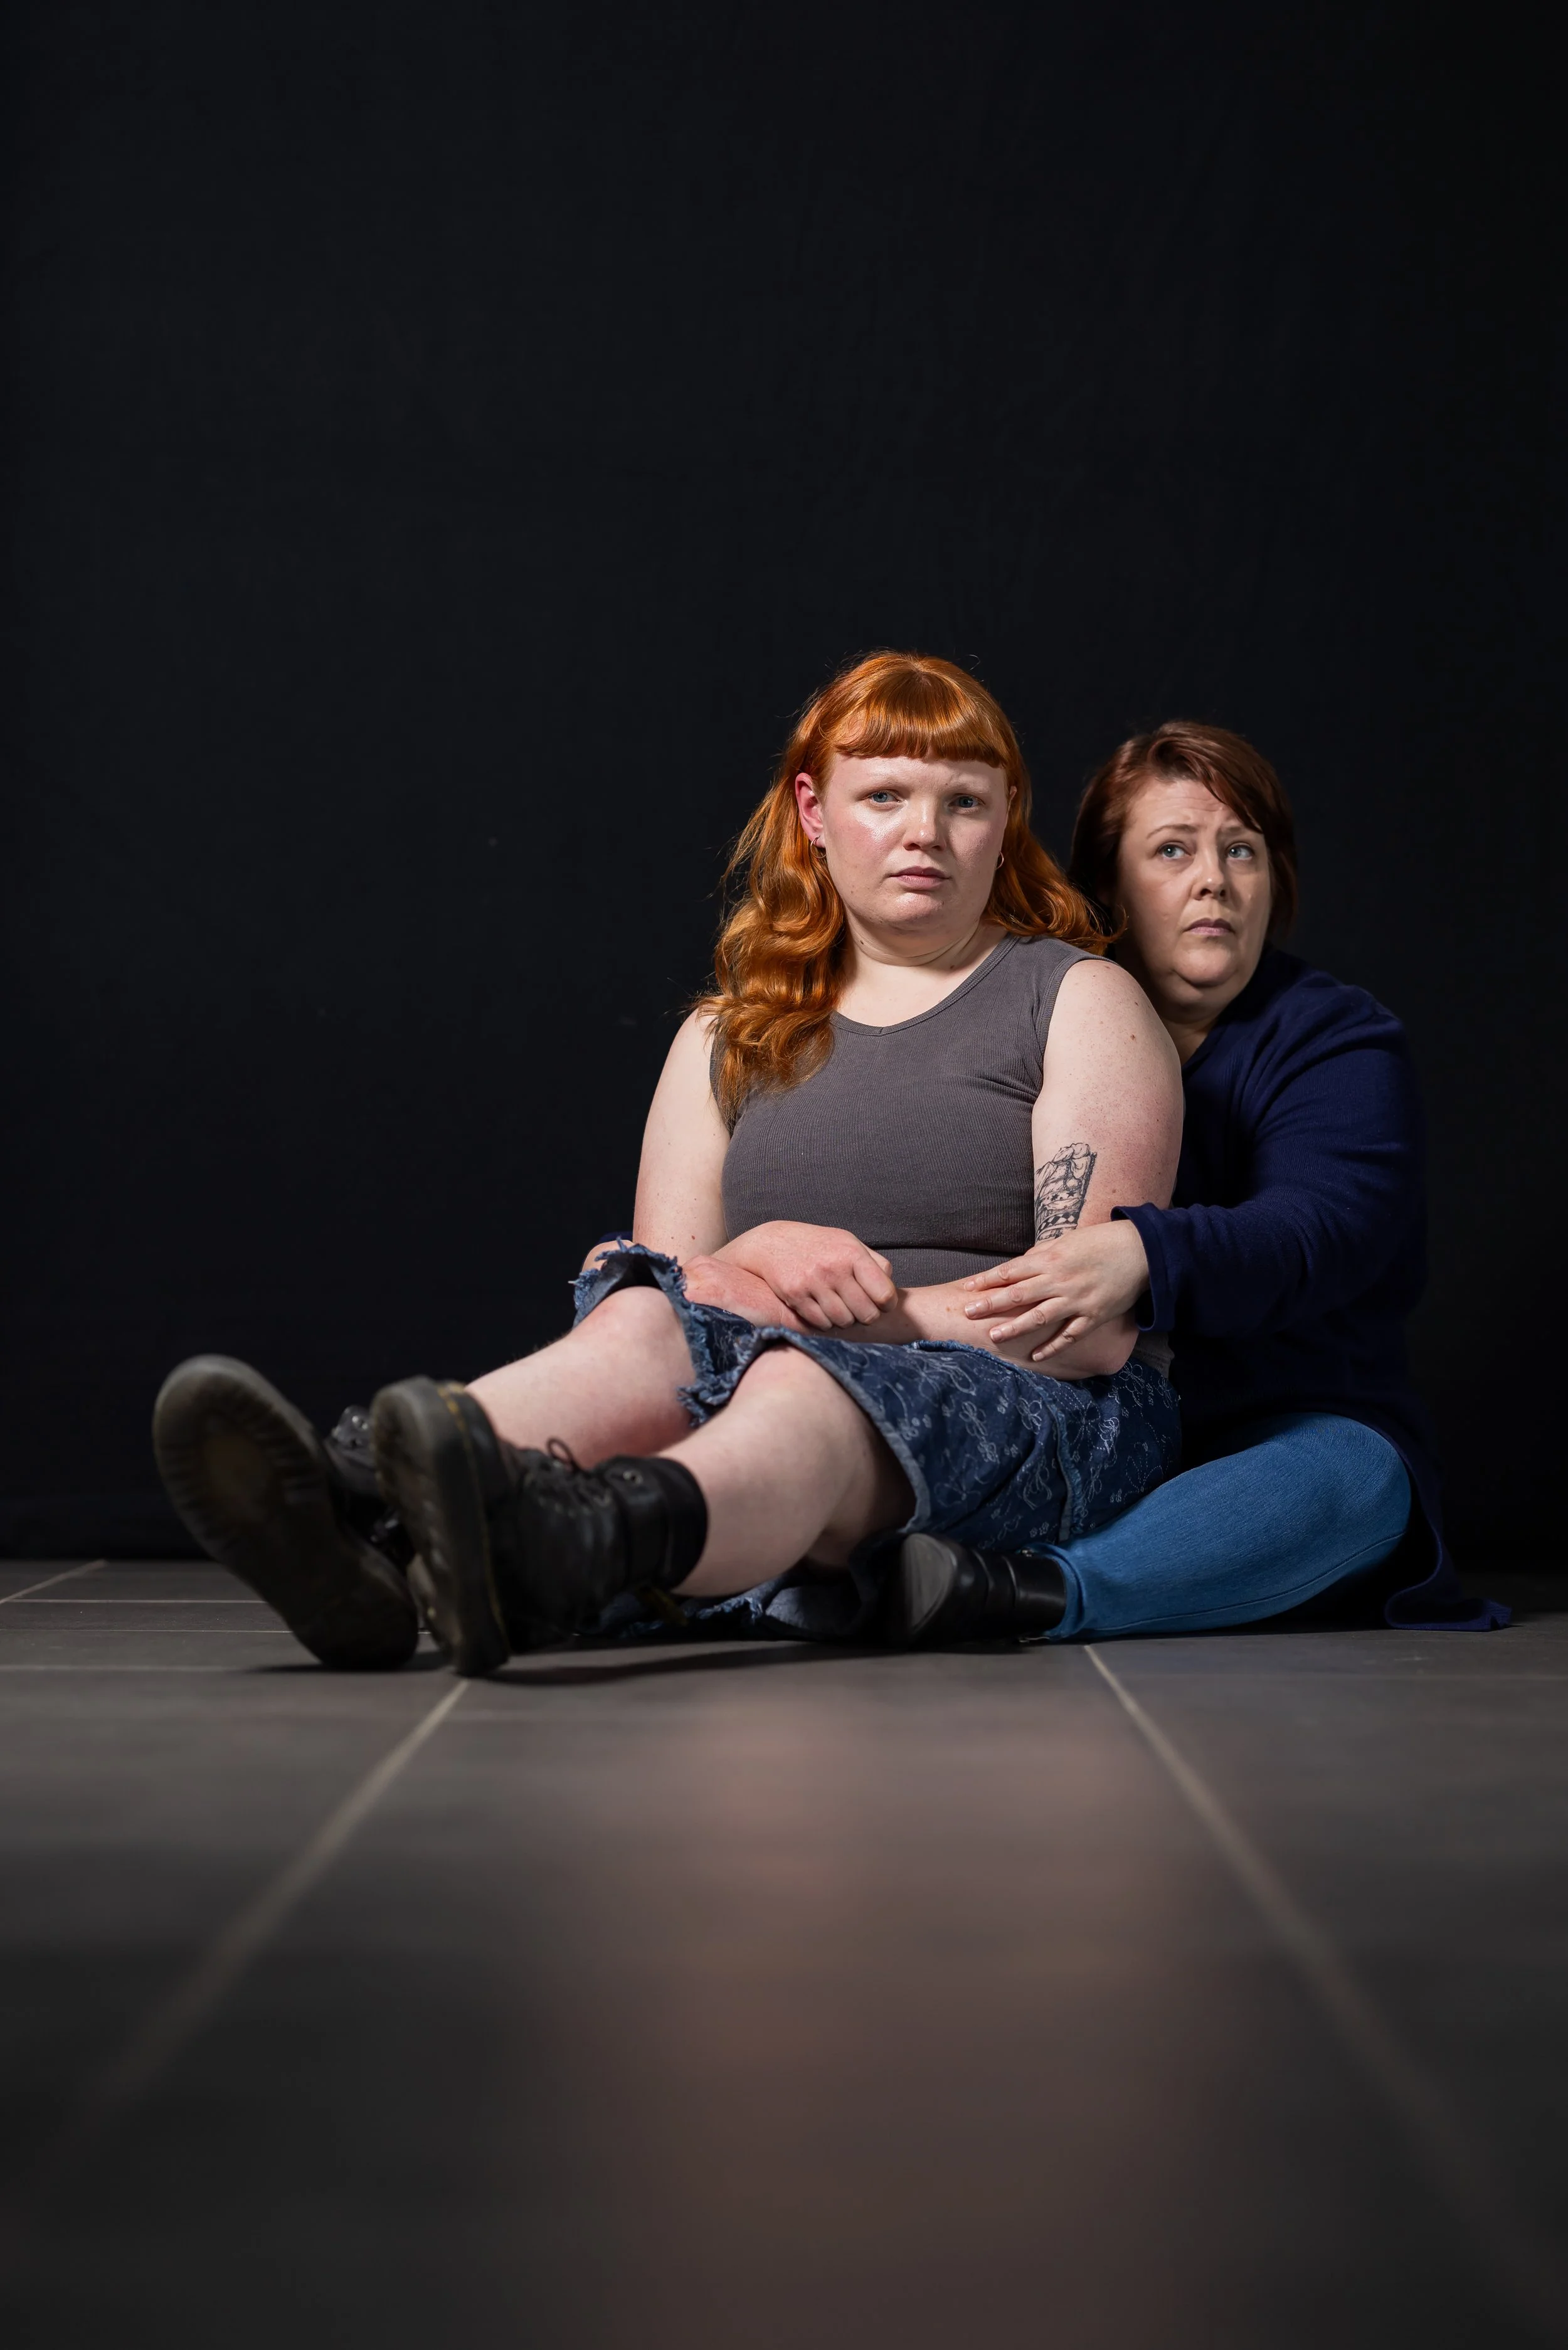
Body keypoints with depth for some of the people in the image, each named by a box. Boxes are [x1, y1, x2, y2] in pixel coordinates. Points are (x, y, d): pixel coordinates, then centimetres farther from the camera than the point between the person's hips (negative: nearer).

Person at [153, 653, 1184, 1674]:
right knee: (647, 1324, -32)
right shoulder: (726, 1039, 21)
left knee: (810, 1386, -39)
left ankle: (562, 1552, -72)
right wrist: (757, 1259, -12)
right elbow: (669, 1272, 11)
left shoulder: (1080, 1001, 9)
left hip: (1036, 1413, -3)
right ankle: (344, 1508, -62)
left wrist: (886, 1312, -15)